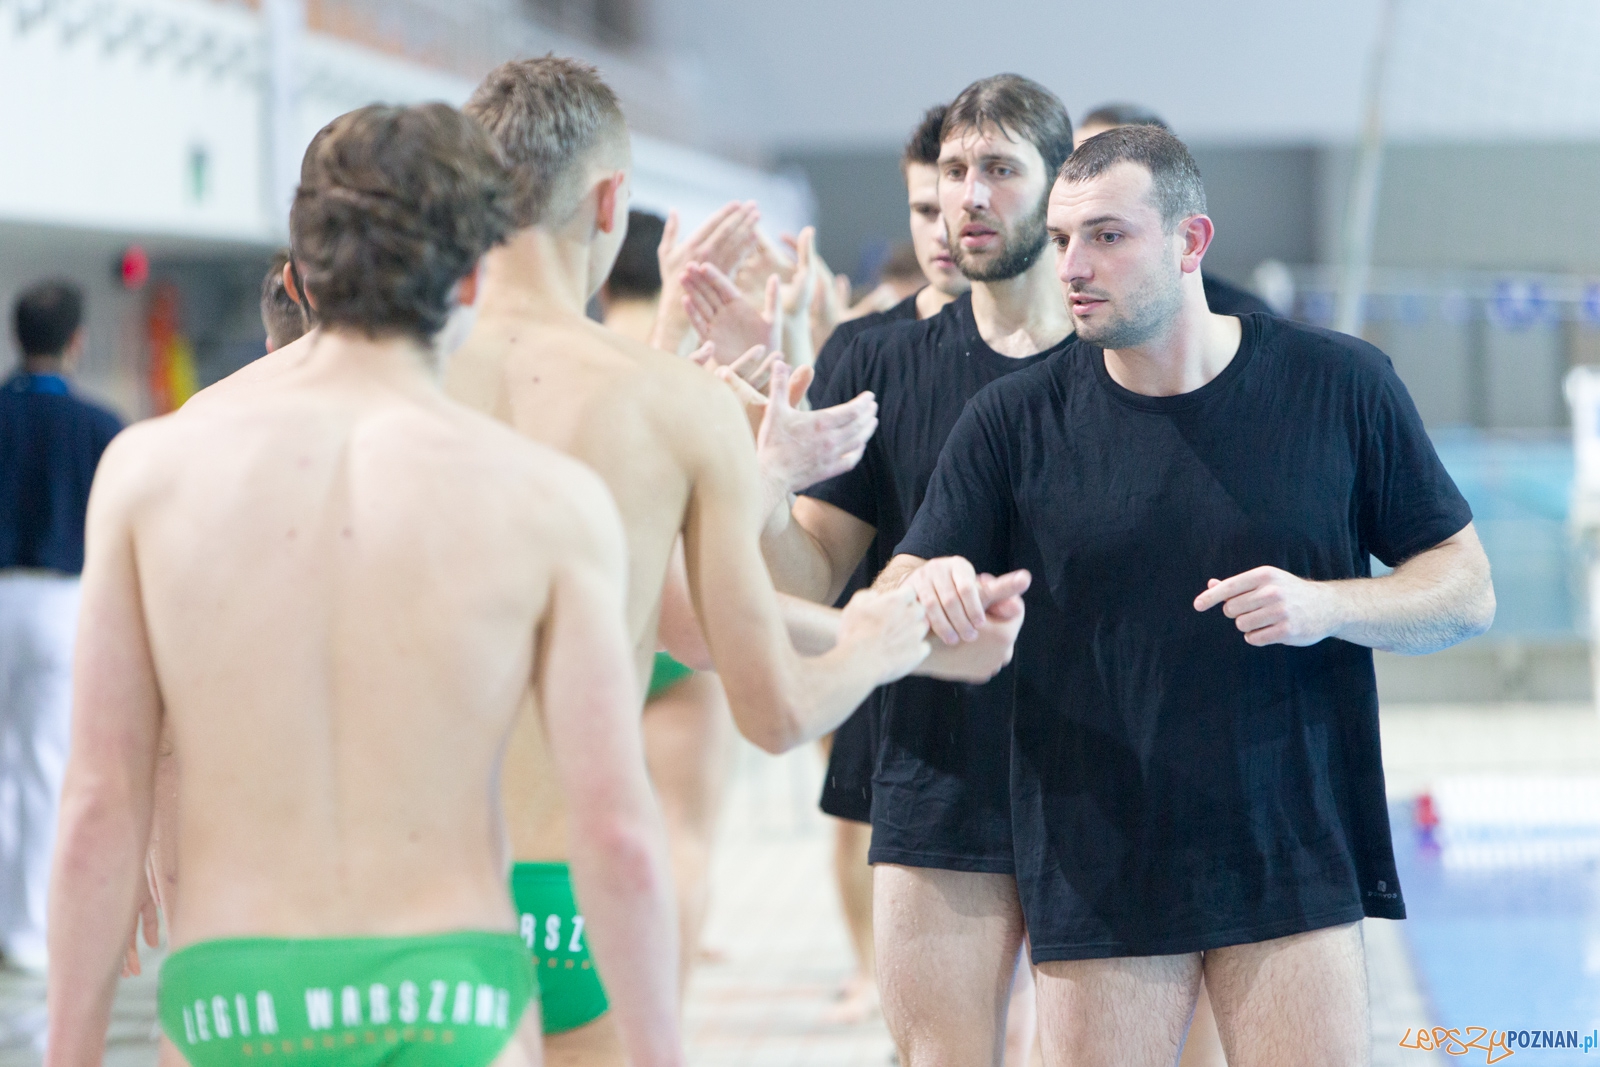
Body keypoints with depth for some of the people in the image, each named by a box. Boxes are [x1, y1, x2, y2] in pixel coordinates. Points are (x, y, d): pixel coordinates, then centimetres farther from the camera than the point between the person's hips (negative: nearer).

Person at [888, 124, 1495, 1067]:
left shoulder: (1339, 386, 1)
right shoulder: (1014, 421, 2)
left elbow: (1468, 591, 5)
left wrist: (1328, 606, -13)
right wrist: (927, 592, -22)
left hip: (1295, 870, -1)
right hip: (1096, 877, 1)